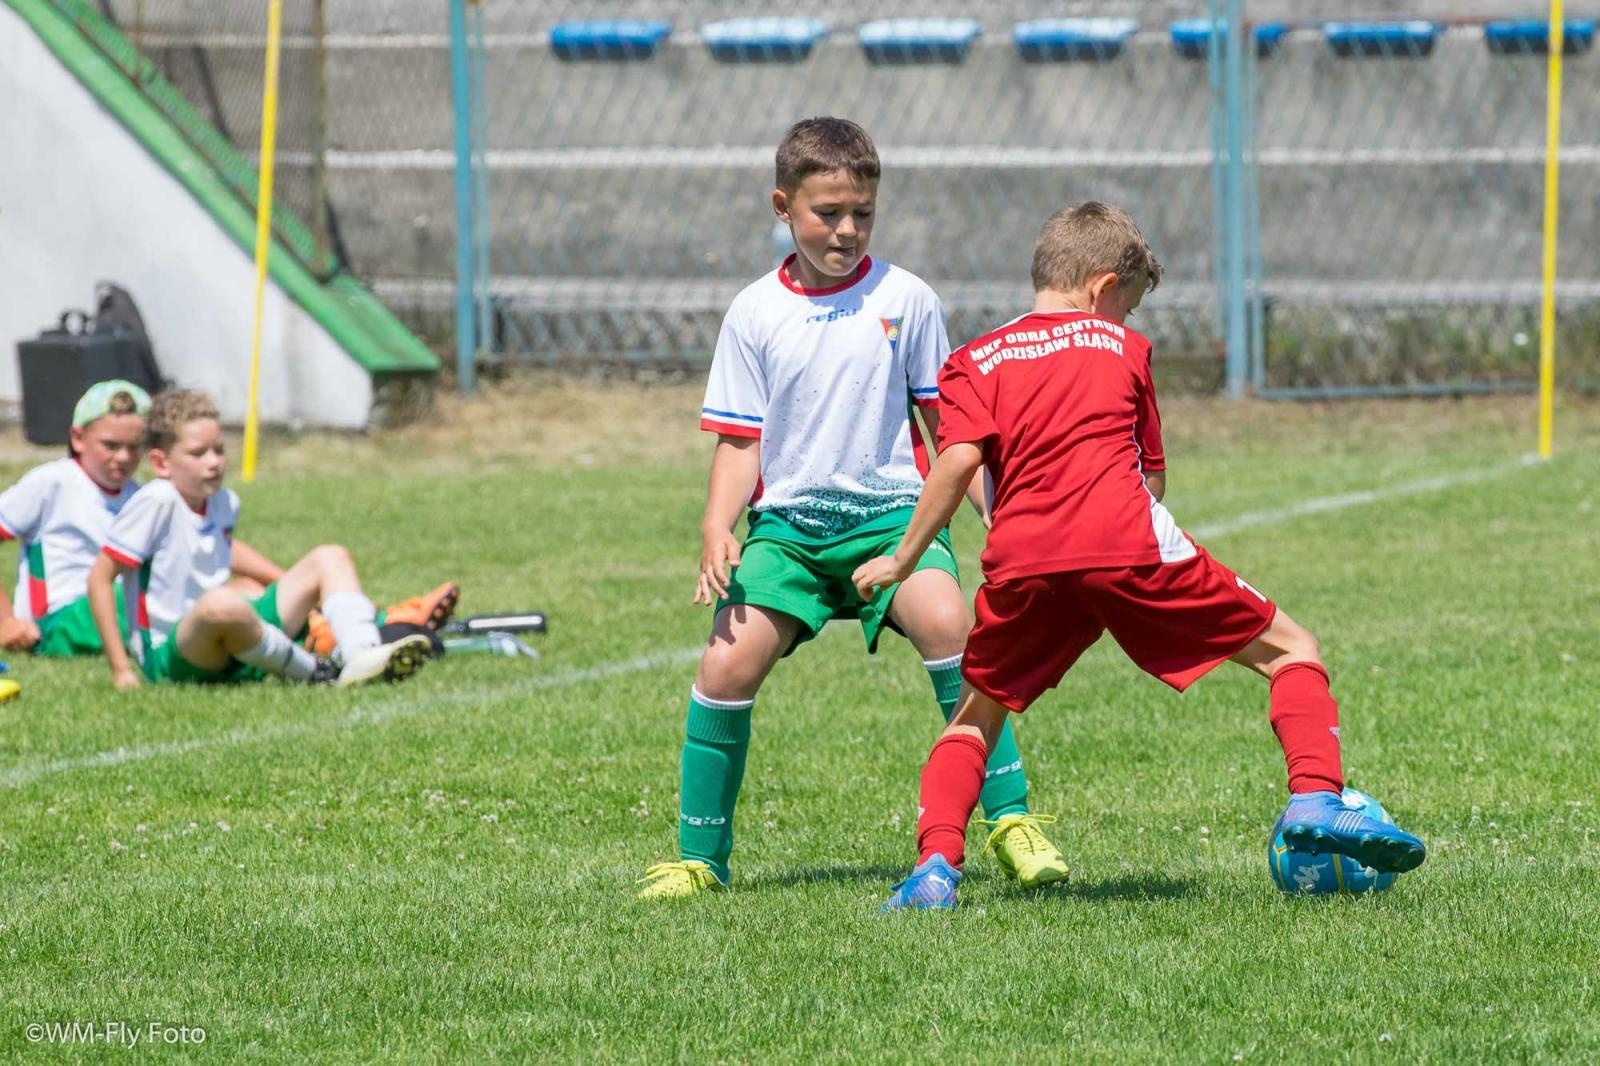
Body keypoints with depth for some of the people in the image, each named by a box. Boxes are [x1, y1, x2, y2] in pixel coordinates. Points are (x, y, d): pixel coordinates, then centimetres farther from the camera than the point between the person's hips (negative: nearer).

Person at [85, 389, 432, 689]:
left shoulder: (225, 503, 9)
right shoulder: (157, 501, -16)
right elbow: (100, 578, -16)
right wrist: (120, 669, -19)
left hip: (224, 648, 9)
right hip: (170, 657, -9)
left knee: (329, 559, 5)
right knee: (222, 604, -42)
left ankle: (363, 657, -25)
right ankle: (315, 674, -19)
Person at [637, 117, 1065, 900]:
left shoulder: (905, 300, 2)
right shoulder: (755, 314, 4)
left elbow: (947, 420, 9)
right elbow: (739, 440, 7)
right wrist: (718, 527, -8)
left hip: (891, 508, -1)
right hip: (789, 519, 2)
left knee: (947, 623, -29)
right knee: (729, 662, -15)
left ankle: (1010, 819, -22)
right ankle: (699, 857, 2)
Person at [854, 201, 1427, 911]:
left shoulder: (977, 361, 20)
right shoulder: (1123, 347, 20)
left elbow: (960, 458, 2)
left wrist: (905, 559, 6)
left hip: (1023, 564, 2)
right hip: (1131, 545, -2)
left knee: (977, 716, 22)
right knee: (1291, 652, 11)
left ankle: (936, 864, 0)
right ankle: (1315, 797, -11)